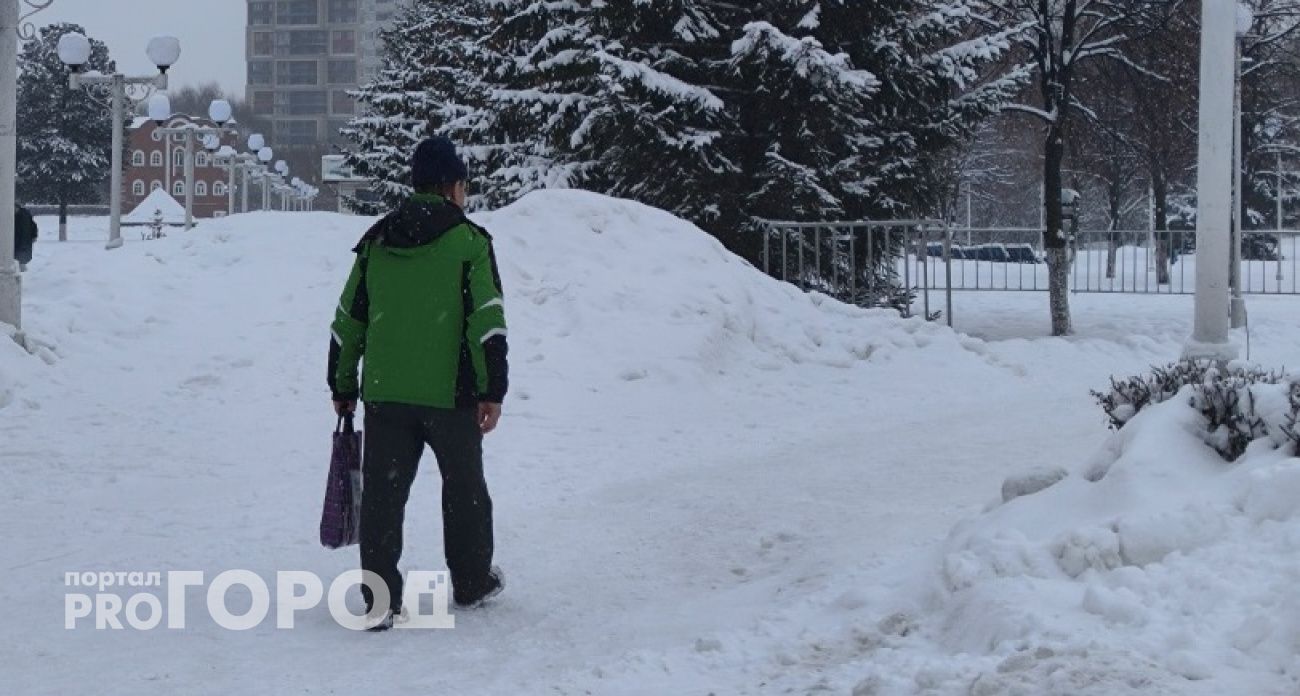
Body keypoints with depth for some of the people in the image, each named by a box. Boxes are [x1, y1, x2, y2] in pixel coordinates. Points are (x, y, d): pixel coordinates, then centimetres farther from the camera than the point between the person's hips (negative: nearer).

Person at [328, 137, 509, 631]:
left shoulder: (375, 243, 9)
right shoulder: (468, 242, -4)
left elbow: (347, 321, 11)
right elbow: (488, 322, -10)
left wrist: (343, 388, 19)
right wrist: (493, 391, -6)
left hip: (383, 394, 3)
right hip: (450, 394, -3)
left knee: (382, 494, 6)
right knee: (464, 488, 15)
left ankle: (380, 600, 1)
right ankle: (472, 583, 27)